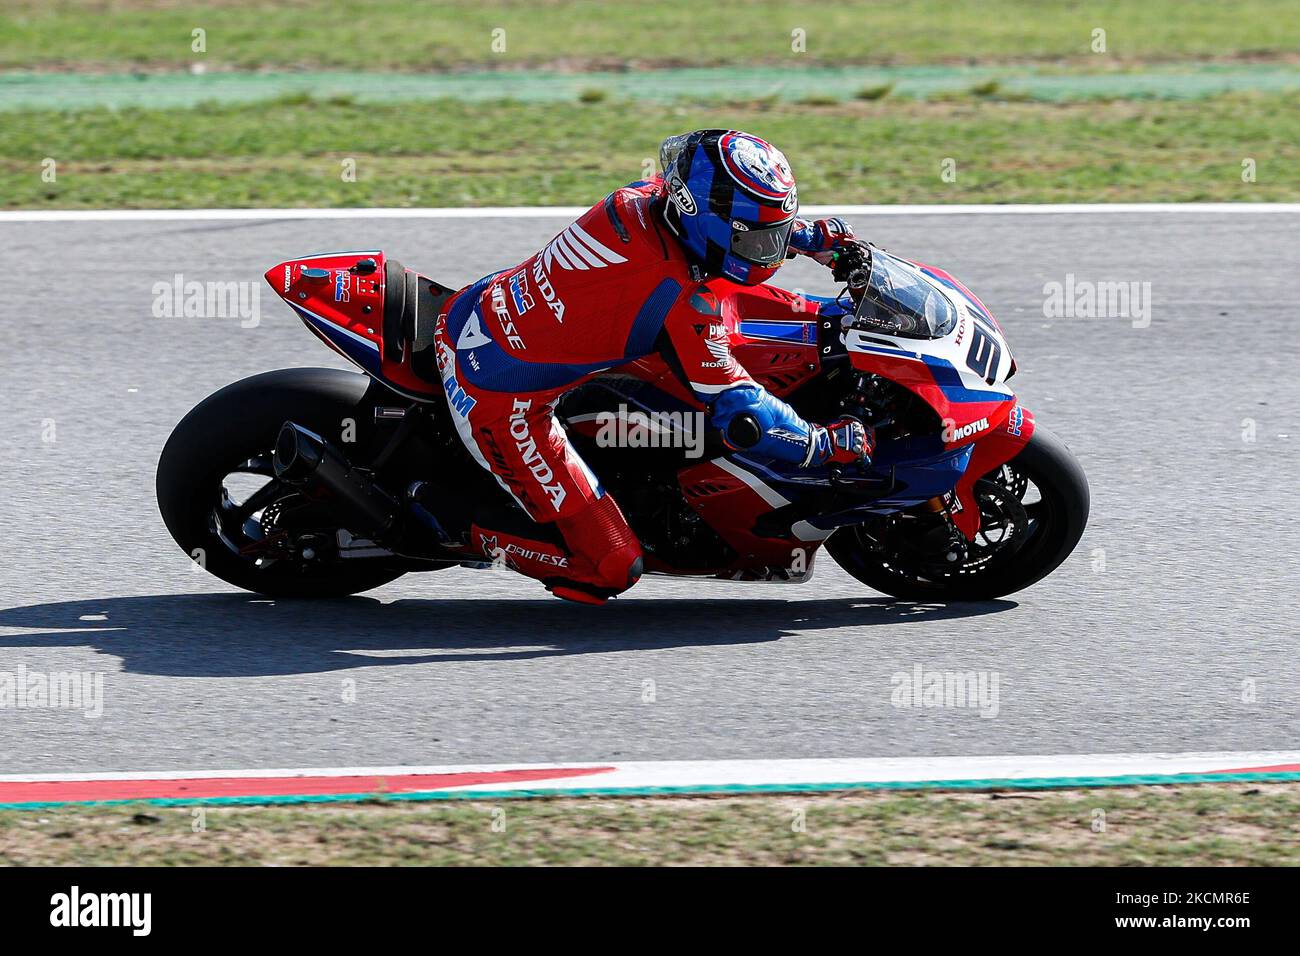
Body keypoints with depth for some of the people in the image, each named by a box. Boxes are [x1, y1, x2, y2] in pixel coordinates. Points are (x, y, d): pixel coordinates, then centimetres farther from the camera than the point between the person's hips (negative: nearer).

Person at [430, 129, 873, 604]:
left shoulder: (637, 201, -3)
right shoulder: (684, 302, -24)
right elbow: (735, 409, -18)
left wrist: (813, 235, 16)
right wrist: (828, 444, -7)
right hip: (499, 402, -8)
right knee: (611, 567, -8)